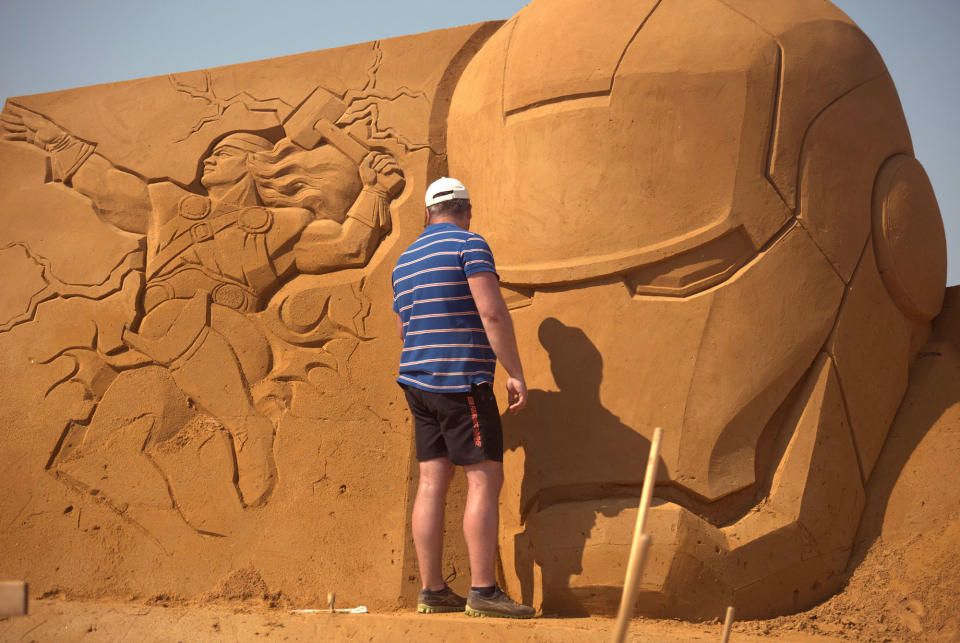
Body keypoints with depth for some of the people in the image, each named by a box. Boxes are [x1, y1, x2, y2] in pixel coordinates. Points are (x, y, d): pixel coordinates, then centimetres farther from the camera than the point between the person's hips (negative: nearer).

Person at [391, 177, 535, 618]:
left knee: (432, 483, 6)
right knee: (485, 479, -6)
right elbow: (492, 312, -17)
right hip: (462, 381, -8)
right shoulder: (469, 245, -6)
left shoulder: (405, 261, 18)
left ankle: (432, 591, 6)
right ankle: (483, 591, -10)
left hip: (419, 382, 8)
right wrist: (515, 374, -14)